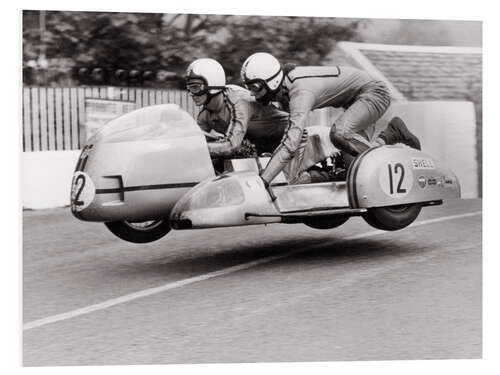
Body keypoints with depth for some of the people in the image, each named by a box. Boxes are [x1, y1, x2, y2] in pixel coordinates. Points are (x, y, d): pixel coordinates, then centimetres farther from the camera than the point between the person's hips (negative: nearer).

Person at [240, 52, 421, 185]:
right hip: (356, 99, 9)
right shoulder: (282, 90, -5)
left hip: (372, 92, -9)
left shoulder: (300, 93, -33)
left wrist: (263, 180, -44)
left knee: (339, 134, -33)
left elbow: (291, 143, -42)